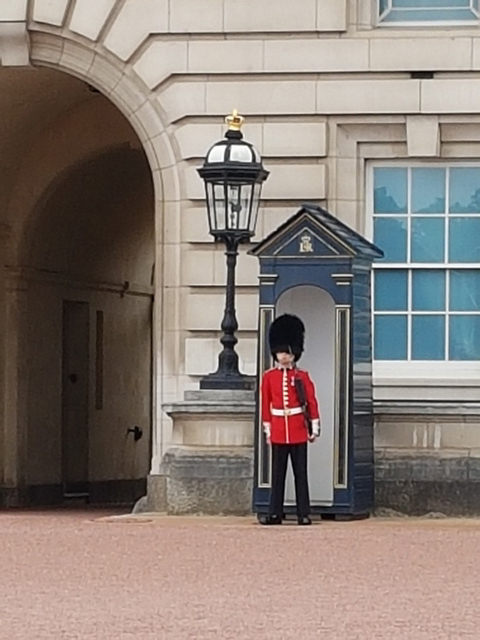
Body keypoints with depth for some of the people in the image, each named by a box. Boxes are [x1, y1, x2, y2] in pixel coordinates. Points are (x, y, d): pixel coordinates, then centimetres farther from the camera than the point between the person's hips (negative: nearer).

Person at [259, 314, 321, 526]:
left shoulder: (302, 377, 2)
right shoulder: (268, 377, 5)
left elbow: (312, 402, 2)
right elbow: (265, 404, 8)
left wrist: (315, 427, -2)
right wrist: (267, 428, 8)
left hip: (298, 430, -1)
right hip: (278, 430, 1)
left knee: (300, 473, 1)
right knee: (278, 474, 3)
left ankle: (304, 514, 3)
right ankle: (275, 513, 6)